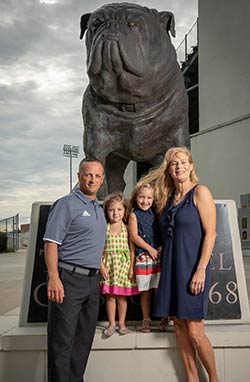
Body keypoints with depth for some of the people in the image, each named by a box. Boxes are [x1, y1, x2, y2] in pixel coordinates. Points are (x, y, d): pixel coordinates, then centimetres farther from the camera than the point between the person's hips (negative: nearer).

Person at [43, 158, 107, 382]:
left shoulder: (99, 209, 17)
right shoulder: (66, 204, -7)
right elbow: (51, 243, -14)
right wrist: (54, 278, -22)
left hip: (93, 281, 8)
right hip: (69, 279, -8)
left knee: (84, 339, 14)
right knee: (63, 340, -1)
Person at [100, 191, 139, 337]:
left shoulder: (127, 228, -1)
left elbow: (132, 249, 0)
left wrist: (131, 267, -4)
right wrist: (101, 266, -6)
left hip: (123, 264, 0)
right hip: (109, 265, 0)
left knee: (122, 297, 8)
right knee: (110, 296, 5)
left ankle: (122, 324, 23)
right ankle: (112, 324, 19)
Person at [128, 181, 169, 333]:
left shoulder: (156, 213, 10)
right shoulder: (134, 215, 3)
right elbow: (134, 236, -5)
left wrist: (162, 247, -6)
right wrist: (150, 249, -10)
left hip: (159, 255, 2)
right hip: (143, 256, -2)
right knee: (145, 291, 4)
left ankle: (165, 317, 16)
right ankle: (146, 319, 17)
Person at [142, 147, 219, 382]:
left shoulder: (200, 192, -5)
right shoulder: (168, 197, 14)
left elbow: (210, 233, -11)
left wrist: (201, 270, -17)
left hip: (192, 267, -6)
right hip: (171, 268, 6)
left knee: (194, 331, -5)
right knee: (178, 325, 9)